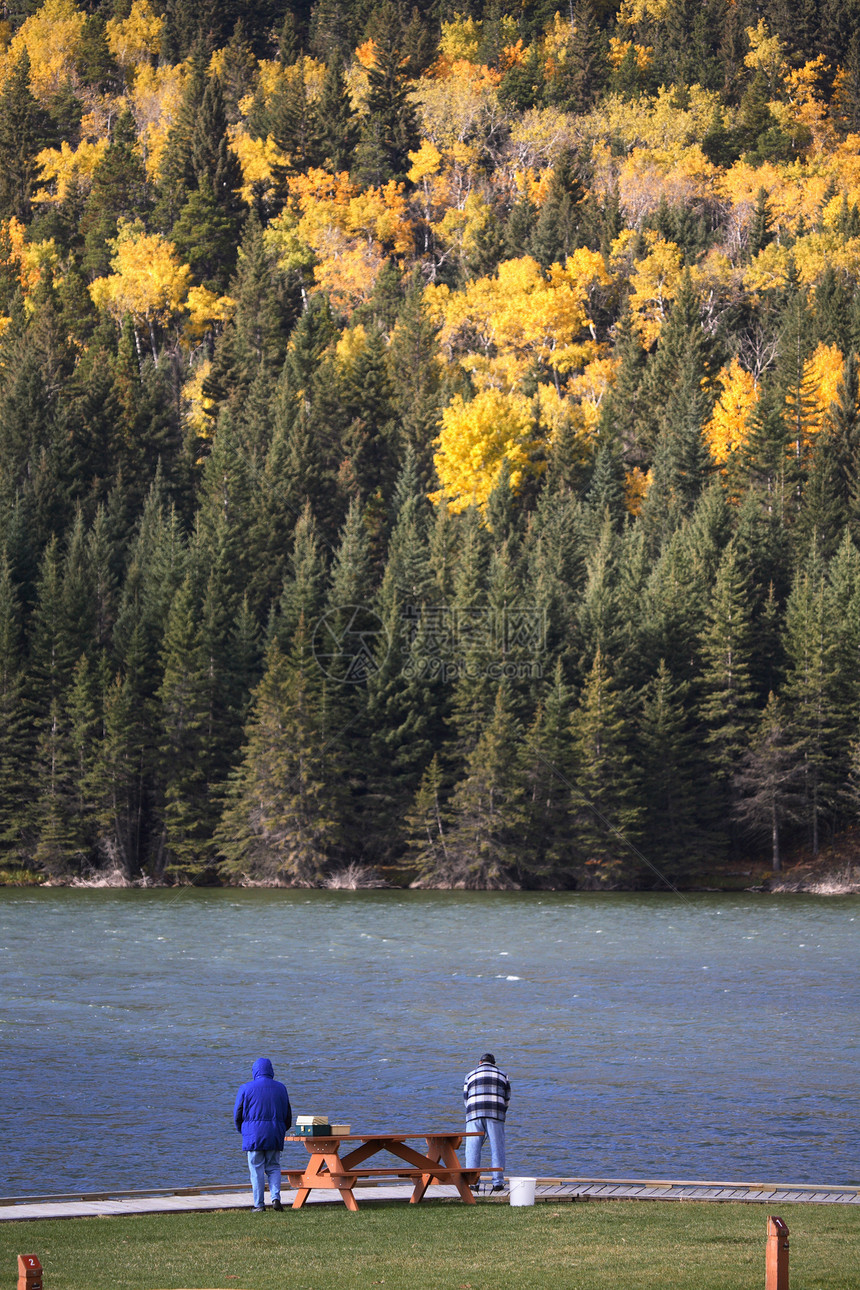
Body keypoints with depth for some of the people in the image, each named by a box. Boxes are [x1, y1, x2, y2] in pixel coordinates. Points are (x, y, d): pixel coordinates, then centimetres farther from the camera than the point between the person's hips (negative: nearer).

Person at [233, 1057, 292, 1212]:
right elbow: (288, 1115, 15)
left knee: (257, 1170, 2)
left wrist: (242, 1130, 19)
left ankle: (259, 1204, 0)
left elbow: (237, 1115, 2)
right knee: (273, 1167, 11)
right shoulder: (280, 1088, 8)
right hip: (275, 1135, 3)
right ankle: (275, 1198, -7)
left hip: (253, 1135, -3)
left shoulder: (246, 1088, -2)